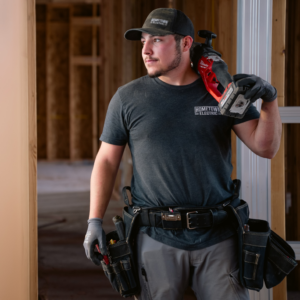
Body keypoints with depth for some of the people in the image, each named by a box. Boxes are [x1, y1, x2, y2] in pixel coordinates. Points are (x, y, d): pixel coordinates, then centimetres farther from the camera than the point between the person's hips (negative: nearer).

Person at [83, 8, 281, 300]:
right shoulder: (128, 98, 4)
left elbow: (265, 148, 4)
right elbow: (106, 161, 7)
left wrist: (270, 100, -12)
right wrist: (94, 221, -1)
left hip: (217, 236, 1)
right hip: (156, 238, 0)